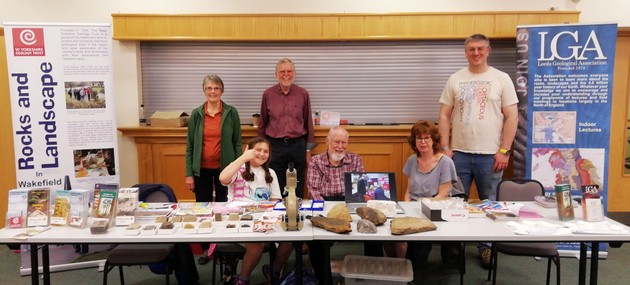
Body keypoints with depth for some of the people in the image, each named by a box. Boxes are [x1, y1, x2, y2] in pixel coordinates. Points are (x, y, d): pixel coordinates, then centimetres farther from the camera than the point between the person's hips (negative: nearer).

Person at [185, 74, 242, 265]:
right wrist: (189, 173, -2)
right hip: (202, 169, 2)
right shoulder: (196, 114, 1)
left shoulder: (231, 113, -3)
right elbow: (189, 145, 3)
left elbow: (237, 143, 0)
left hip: (224, 168, -1)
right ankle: (206, 248, 21)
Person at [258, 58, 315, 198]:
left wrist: (309, 148, 6)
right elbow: (262, 123, 9)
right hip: (275, 146, 0)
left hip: (298, 146, 0)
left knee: (297, 191, 10)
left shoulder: (303, 94, 1)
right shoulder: (268, 94, 1)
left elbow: (308, 122, 7)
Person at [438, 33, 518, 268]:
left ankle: (487, 246, 25)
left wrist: (504, 151, -7)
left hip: (490, 154, -1)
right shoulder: (455, 79, 6)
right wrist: (445, 148, -2)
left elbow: (512, 117, -2)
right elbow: (444, 116, 5)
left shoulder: (501, 79, 1)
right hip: (459, 153, 2)